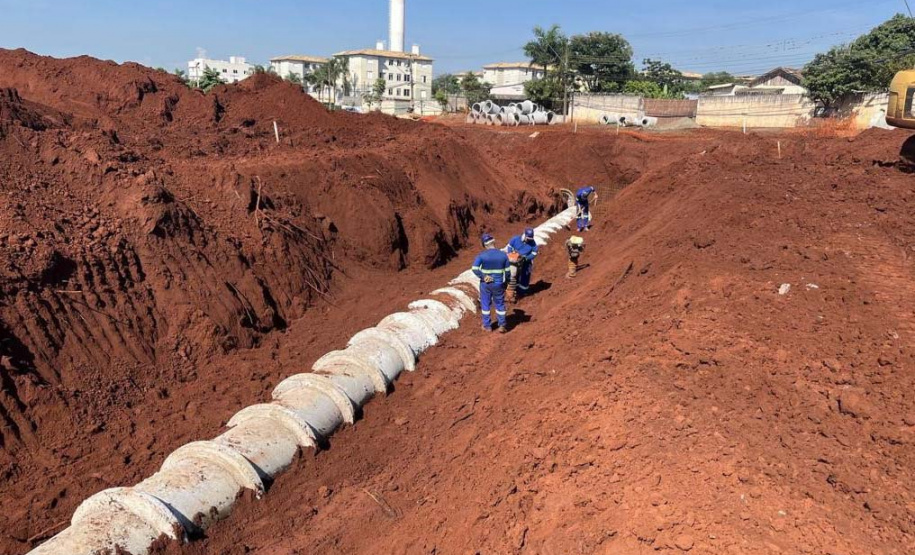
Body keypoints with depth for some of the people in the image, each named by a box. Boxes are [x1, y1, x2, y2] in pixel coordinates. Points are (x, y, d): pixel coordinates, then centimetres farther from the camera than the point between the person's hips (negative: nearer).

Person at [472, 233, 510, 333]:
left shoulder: (481, 255, -12)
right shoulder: (503, 255, -6)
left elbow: (475, 269, -21)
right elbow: (507, 271, 0)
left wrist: (483, 277, -11)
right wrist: (506, 282, 13)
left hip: (485, 284, -1)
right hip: (499, 284, 1)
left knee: (486, 304, 14)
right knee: (500, 304, 16)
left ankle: (487, 326, 23)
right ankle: (502, 326, 19)